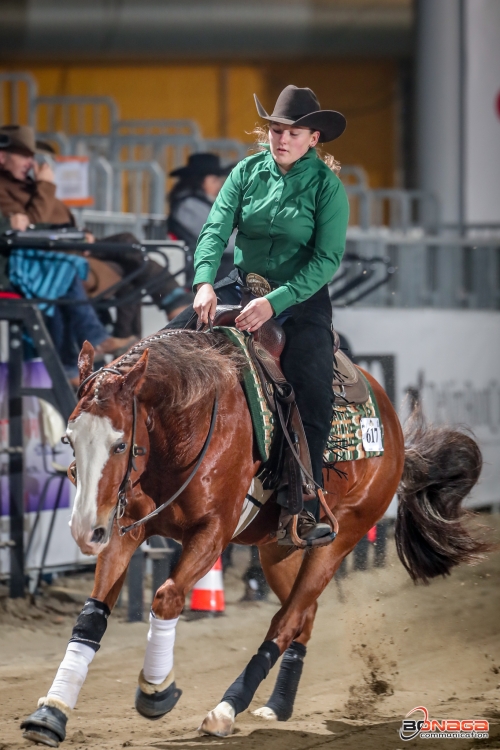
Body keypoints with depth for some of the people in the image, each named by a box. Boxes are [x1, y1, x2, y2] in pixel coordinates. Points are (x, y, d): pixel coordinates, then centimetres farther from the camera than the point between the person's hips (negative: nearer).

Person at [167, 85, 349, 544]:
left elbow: (327, 258, -16)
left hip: (302, 296, -4)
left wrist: (274, 302, -27)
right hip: (241, 285, 4)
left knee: (314, 392, -22)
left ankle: (300, 507, -19)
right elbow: (216, 228, -6)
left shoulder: (326, 184, -10)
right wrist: (205, 282, -25)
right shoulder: (248, 172, 1)